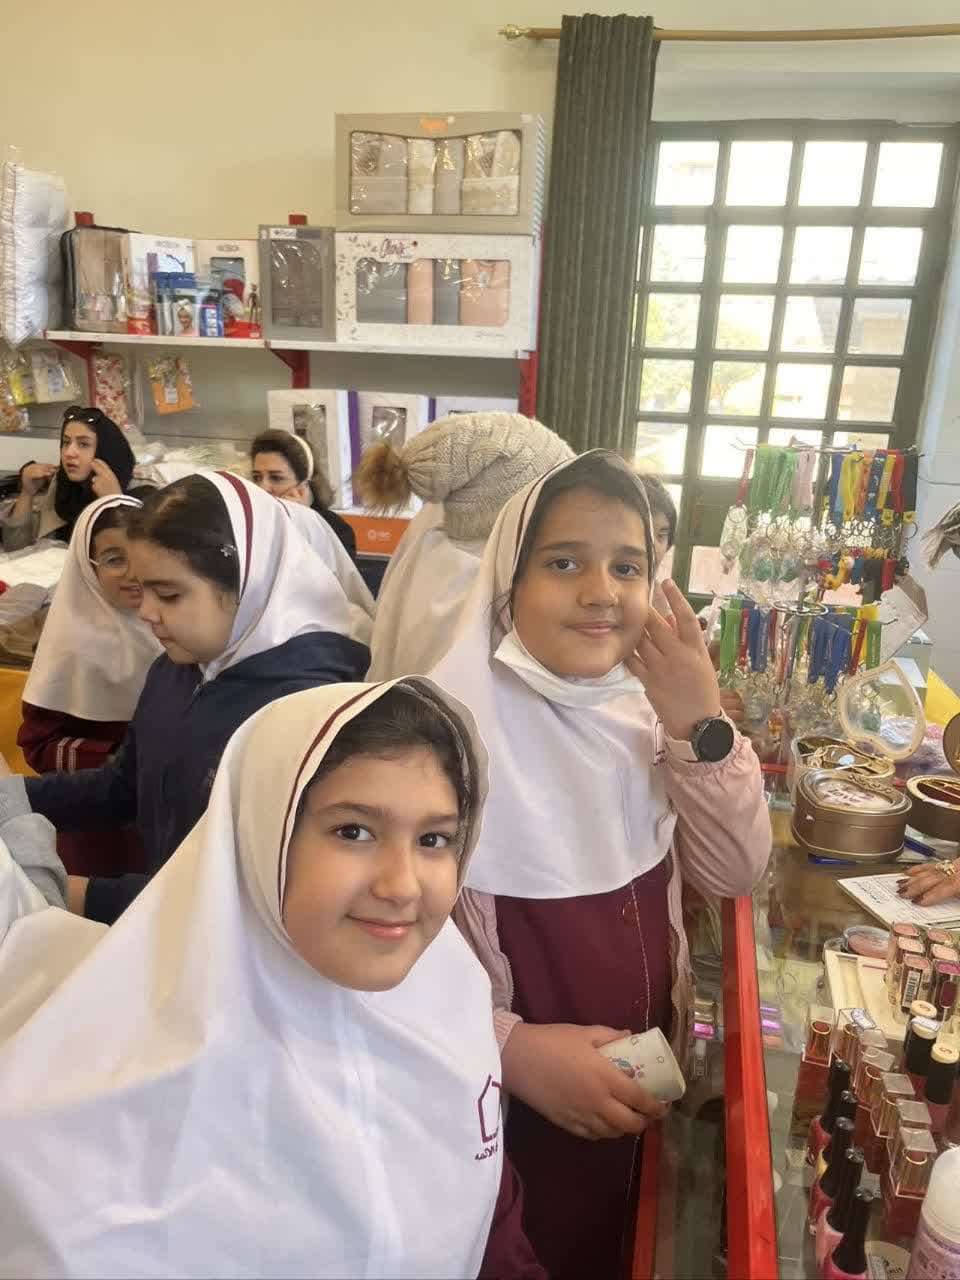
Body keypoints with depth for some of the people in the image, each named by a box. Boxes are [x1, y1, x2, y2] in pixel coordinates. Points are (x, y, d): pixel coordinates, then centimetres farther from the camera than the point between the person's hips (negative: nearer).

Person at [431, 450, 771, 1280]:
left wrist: (701, 730, -19)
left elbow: (736, 873, -7)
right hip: (503, 1106, -5)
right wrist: (512, 1050, -29)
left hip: (637, 1088, 6)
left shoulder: (644, 707, -5)